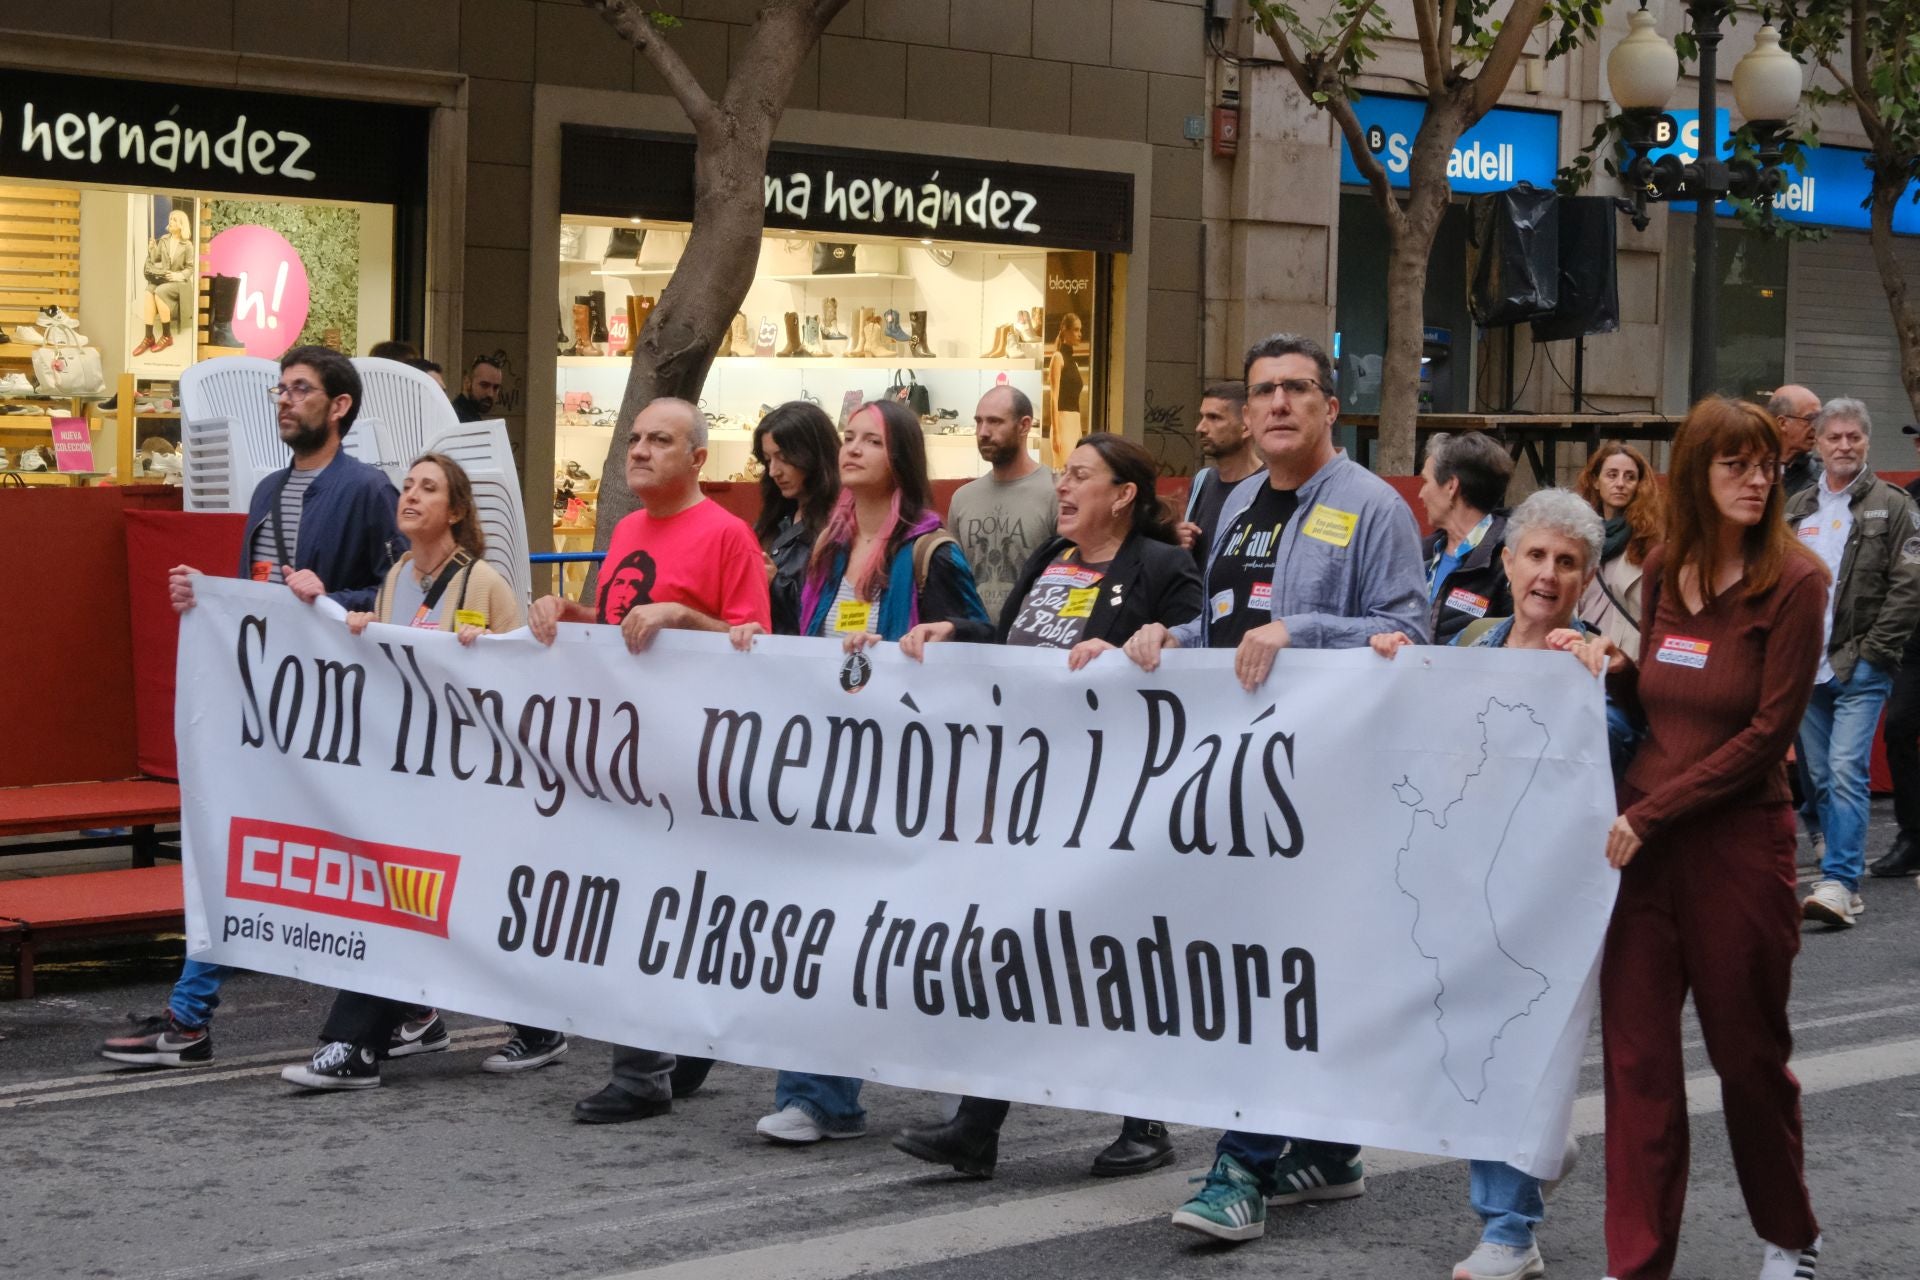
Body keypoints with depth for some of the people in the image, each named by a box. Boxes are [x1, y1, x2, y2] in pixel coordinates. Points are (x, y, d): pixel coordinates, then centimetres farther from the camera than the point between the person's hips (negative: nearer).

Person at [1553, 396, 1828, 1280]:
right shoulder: (1666, 571, 7)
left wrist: (1652, 814, -15)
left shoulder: (1792, 580, -9)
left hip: (1738, 841, -4)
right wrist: (1611, 666, -3)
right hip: (1640, 837, 4)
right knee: (1636, 1052, 2)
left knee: (1747, 1050, 10)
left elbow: (1768, 733, -13)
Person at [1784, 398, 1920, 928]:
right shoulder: (1796, 509, 14)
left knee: (1846, 771, -15)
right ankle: (1844, 878, 17)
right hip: (1804, 667, 5)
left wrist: (1873, 651, -11)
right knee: (1821, 778, 9)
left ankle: (1839, 883, -18)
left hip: (1859, 669, -5)